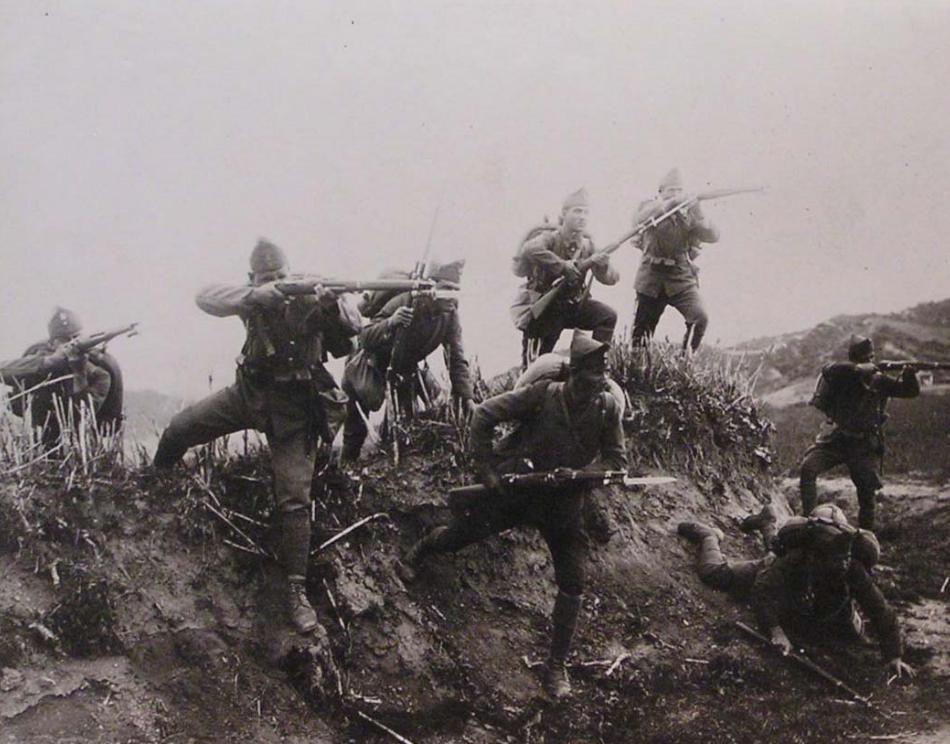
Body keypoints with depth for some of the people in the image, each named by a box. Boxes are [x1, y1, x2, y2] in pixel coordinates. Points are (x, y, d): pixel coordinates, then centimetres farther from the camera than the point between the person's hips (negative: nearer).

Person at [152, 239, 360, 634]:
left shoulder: (310, 297, -16)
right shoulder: (254, 296, -10)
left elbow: (352, 328, -29)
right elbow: (206, 297, -28)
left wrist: (331, 305, -51)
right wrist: (255, 296, -43)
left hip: (293, 410, -4)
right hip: (248, 394, 4)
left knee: (294, 499, -10)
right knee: (178, 431, 7)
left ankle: (297, 592, -7)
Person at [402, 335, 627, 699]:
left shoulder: (608, 408, -10)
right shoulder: (544, 394, -17)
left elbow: (617, 461, -3)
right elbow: (485, 414, -10)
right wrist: (486, 467, -12)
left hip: (564, 503, 2)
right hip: (515, 488, -2)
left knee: (572, 583, -4)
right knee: (458, 535, 10)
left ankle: (556, 666, 9)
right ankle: (416, 552, 47)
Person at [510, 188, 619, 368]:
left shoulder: (586, 245, 1)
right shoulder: (550, 238, -15)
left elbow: (611, 278, -4)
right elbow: (529, 250, -40)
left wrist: (603, 266, -27)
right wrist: (563, 266, -38)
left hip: (572, 304, 5)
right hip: (541, 307, -5)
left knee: (607, 316, -13)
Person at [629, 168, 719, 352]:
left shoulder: (690, 209, 5)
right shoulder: (651, 206, 0)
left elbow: (713, 236, -4)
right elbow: (638, 221, -24)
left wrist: (692, 217, -20)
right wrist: (668, 203, -30)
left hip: (682, 276, 1)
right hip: (652, 276, -1)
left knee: (700, 317, -20)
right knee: (642, 327, 4)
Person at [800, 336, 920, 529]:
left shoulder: (878, 380, 1)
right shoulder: (843, 375, -9)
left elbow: (911, 391, -1)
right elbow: (828, 370, -32)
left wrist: (909, 375, -23)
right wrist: (859, 369, -40)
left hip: (863, 446, 2)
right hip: (835, 439, -2)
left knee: (868, 490, -4)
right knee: (808, 468, -21)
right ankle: (808, 517, -11)